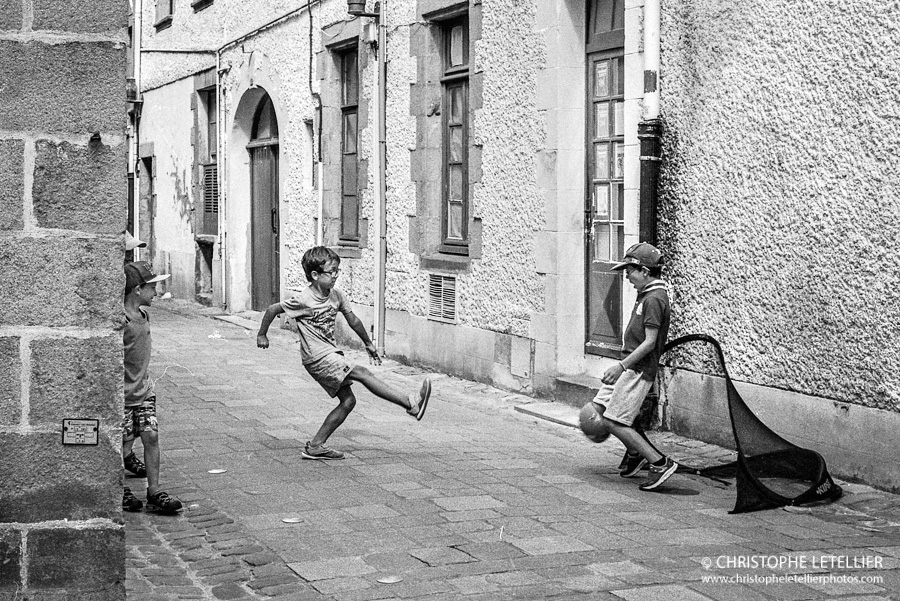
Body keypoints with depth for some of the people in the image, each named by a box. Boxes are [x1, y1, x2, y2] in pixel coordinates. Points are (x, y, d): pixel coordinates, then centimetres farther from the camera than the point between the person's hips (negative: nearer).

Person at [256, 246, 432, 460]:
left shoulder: (336, 296, 4)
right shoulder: (303, 300, -16)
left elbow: (353, 320, 17)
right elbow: (272, 310, -6)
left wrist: (368, 343, 24)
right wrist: (262, 335, 5)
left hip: (332, 354, 8)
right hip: (317, 357, -8)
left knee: (347, 401, 2)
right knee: (361, 373, -18)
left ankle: (316, 446, 8)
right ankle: (411, 403, -22)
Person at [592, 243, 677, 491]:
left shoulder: (654, 299, -18)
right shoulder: (646, 295, 13)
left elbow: (650, 342, -22)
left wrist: (622, 366, -22)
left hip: (639, 369, -10)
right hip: (630, 366, 10)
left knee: (613, 422, -10)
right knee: (598, 409, 14)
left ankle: (660, 463, -7)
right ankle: (635, 453, 28)